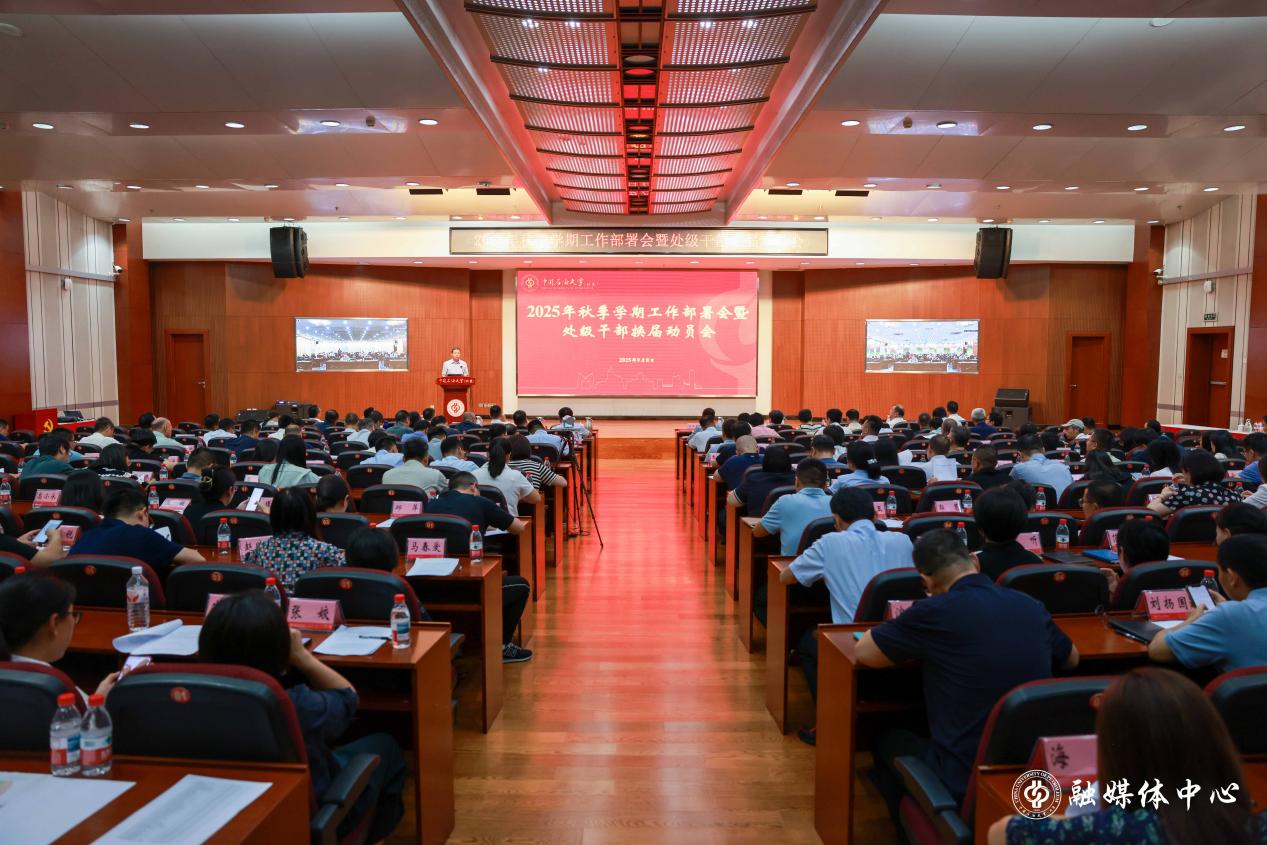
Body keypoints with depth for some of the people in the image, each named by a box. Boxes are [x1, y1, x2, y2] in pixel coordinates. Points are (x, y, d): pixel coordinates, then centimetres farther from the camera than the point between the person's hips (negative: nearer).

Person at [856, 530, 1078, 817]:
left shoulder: (934, 612, -17)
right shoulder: (1031, 606, 0)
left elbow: (862, 652, -3)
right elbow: (1072, 659, 22)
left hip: (964, 780, -6)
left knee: (887, 742, 25)